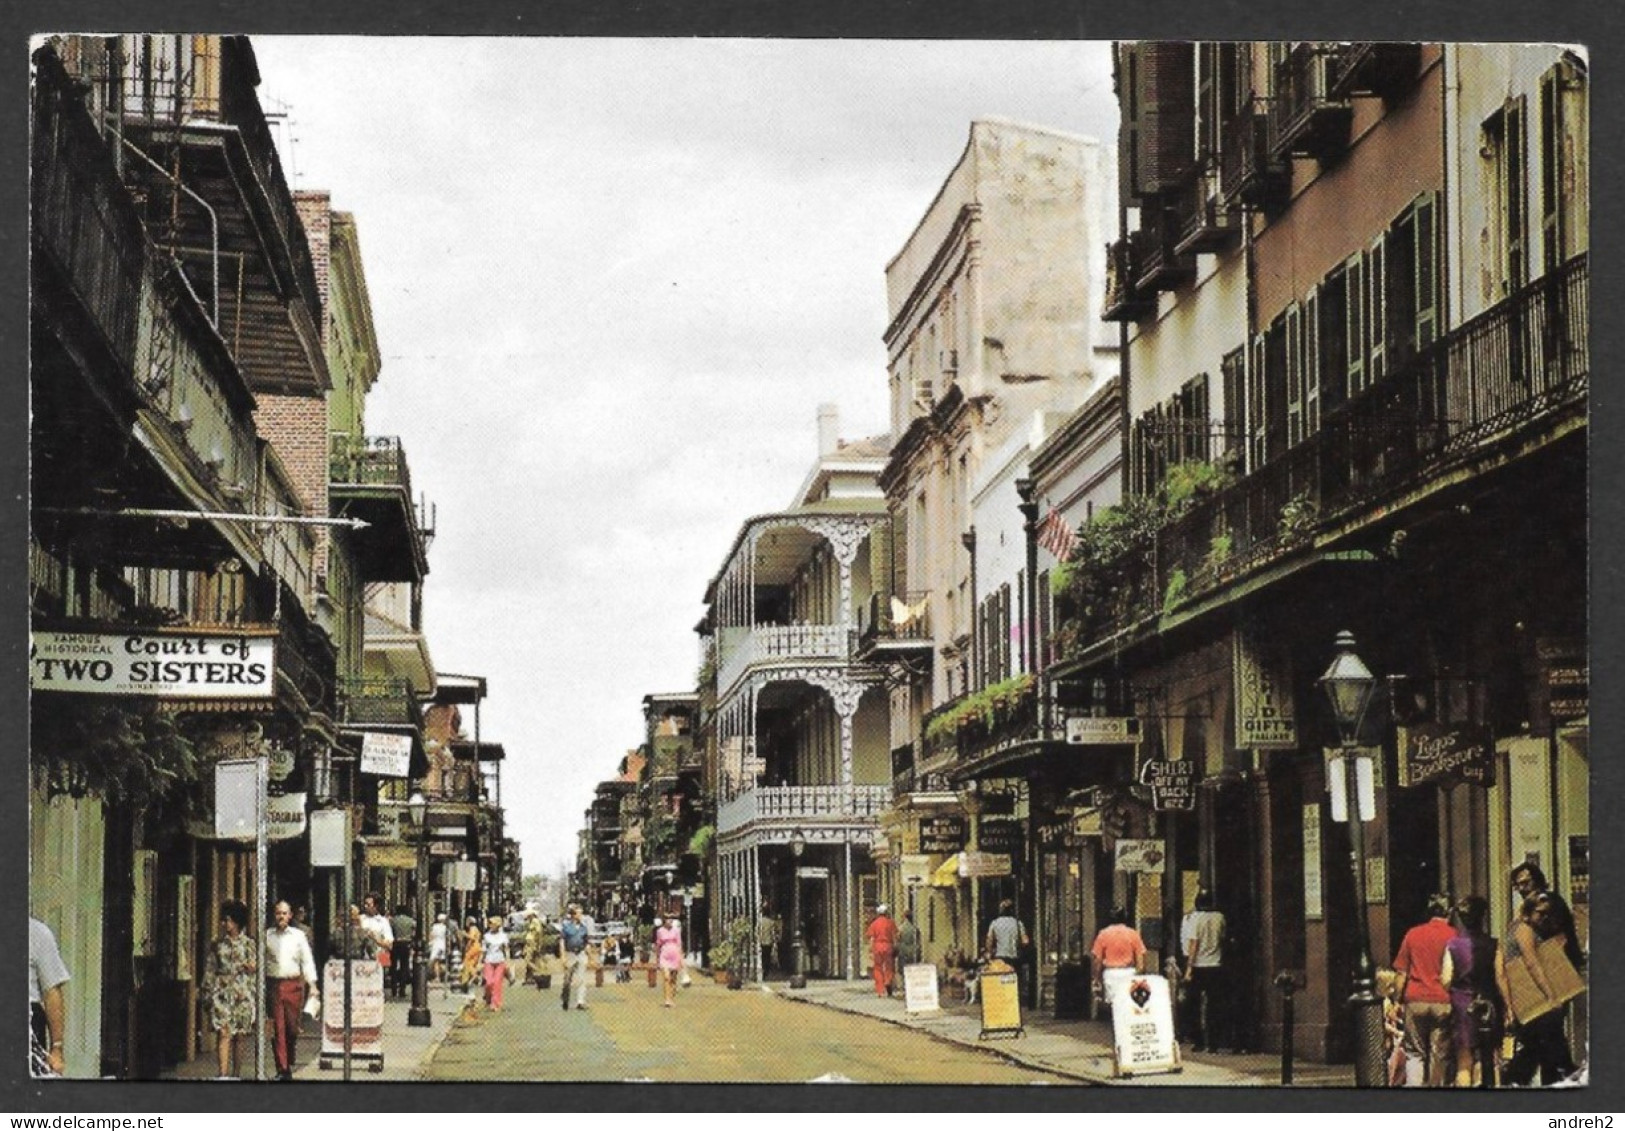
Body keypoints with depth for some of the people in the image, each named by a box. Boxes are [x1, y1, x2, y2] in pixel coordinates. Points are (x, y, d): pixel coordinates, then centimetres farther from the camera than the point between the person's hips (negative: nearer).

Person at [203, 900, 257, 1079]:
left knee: (239, 1034, 5)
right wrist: (208, 993, 2)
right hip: (222, 992, -1)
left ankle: (235, 1073, 15)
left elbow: (254, 967, 11)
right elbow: (209, 970, 7)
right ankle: (223, 1074, -19)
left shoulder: (248, 944, 7)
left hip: (242, 993, 1)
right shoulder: (217, 945, 8)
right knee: (224, 1032, -12)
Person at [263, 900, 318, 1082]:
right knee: (278, 1028, -2)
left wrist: (312, 984, -4)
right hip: (273, 984, 0)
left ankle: (289, 1062, 25)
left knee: (292, 1026, 2)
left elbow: (307, 960, 4)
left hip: (294, 984, 0)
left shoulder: (298, 936, 5)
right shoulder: (267, 936, 5)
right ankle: (282, 1069, 2)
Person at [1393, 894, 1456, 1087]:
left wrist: (1398, 999, 15)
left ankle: (1413, 1083, -4)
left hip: (1415, 999, 2)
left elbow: (1402, 973, 7)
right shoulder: (1453, 936, -2)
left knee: (1414, 1053, 7)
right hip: (1443, 1001, -2)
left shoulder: (1412, 934, 5)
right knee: (1440, 1054, 5)